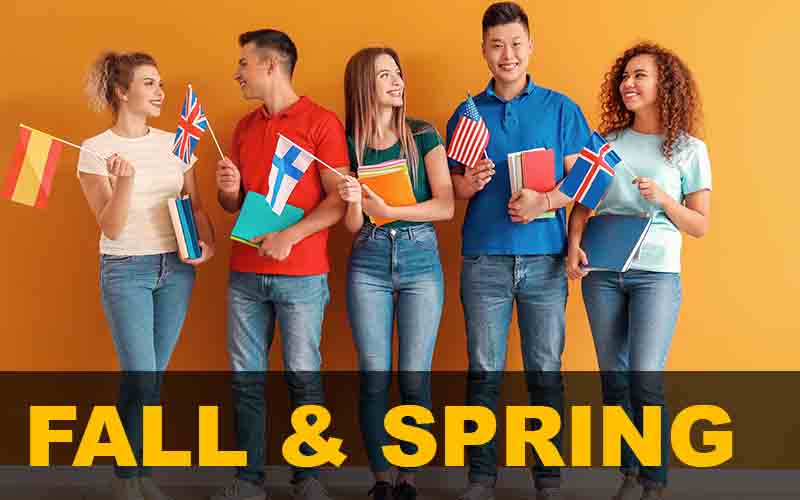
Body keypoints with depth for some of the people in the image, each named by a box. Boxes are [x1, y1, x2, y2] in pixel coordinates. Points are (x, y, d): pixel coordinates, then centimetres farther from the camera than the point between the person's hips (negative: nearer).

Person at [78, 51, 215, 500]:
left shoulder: (174, 144, 6)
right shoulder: (95, 150, -7)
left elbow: (196, 207, 13)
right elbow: (112, 227, -12)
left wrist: (207, 241, -6)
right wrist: (124, 181, -28)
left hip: (176, 268, 4)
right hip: (126, 271, -4)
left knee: (152, 377, 8)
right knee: (140, 379, -8)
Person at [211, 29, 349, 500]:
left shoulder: (321, 122, -5)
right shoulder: (245, 127, 14)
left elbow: (339, 200, -10)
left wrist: (290, 236, -20)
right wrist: (229, 190, -3)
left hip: (301, 275, -6)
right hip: (245, 273, 6)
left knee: (303, 377, 2)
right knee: (246, 377, 6)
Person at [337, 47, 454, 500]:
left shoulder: (423, 136, 3)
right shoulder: (349, 143, 5)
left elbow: (445, 207, -6)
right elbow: (352, 226, 4)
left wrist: (385, 209, -15)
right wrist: (353, 202, -18)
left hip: (420, 261, -1)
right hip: (369, 264, 1)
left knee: (414, 377, -1)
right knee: (375, 377, 1)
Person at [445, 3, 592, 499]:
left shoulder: (561, 109, 5)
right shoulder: (468, 112, 10)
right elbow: (451, 188, 11)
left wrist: (543, 201, -16)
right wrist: (466, 185, -11)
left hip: (545, 258, -1)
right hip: (484, 258, 1)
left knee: (545, 372, 3)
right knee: (484, 372, 4)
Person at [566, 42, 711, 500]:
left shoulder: (689, 149, 1)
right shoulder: (606, 143, 8)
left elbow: (700, 226, 1)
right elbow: (581, 203, 8)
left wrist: (661, 198, -14)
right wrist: (574, 245, -9)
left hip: (656, 274, -3)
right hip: (602, 272, 3)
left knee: (645, 380, -11)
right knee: (614, 377, 6)